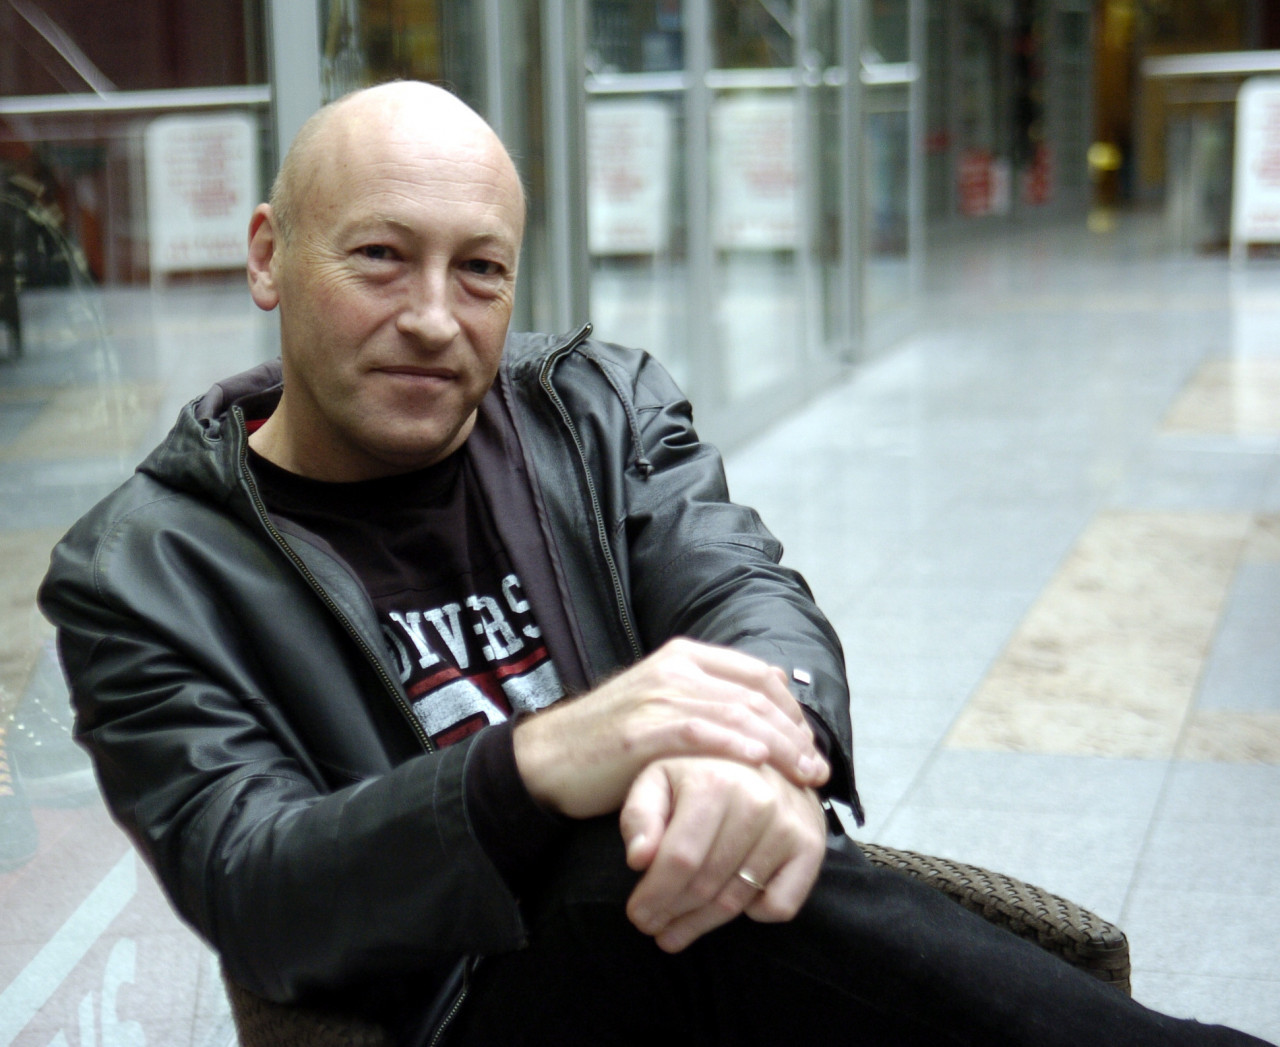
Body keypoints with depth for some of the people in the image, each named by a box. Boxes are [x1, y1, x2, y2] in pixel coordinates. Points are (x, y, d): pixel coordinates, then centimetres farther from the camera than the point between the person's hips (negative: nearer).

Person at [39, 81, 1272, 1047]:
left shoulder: (598, 407, 11)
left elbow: (749, 590, -5)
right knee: (623, 880, -34)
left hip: (711, 938, 3)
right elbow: (249, 897, -12)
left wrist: (766, 750, -32)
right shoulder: (140, 578, 0)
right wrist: (534, 768, -32)